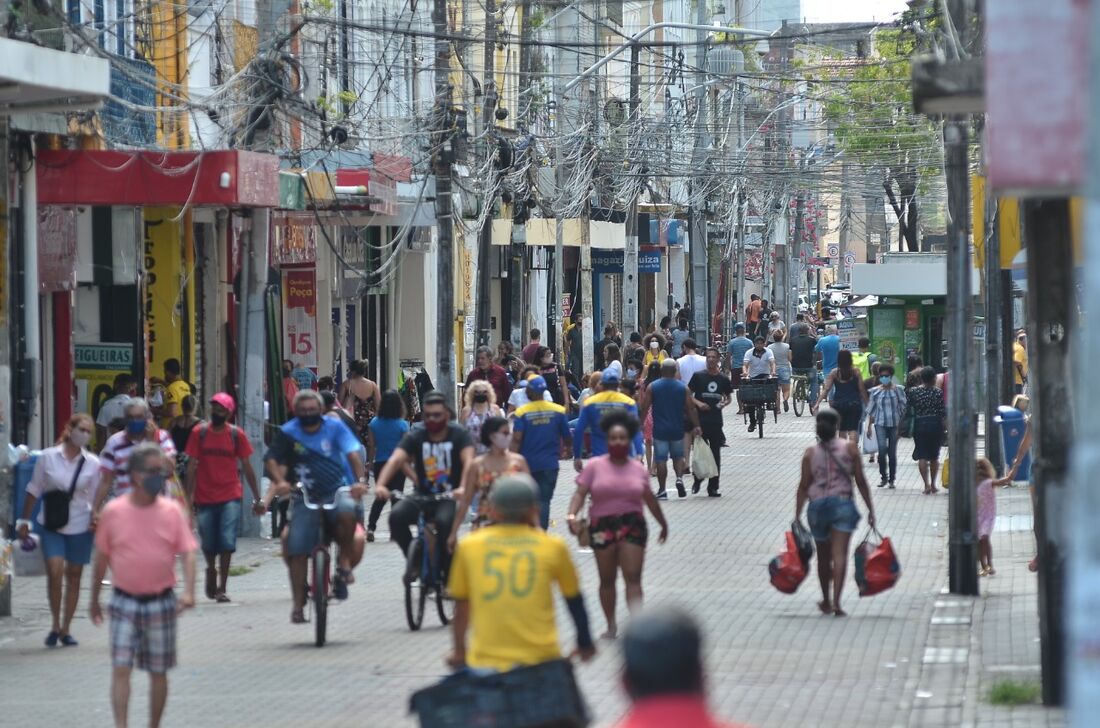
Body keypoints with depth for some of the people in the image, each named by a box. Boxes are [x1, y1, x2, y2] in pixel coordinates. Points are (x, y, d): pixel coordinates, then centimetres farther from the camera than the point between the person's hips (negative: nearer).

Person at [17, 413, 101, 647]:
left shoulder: (92, 463, 0)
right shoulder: (48, 457, -4)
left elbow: (95, 497, 7)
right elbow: (34, 490, 4)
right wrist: (24, 520, 6)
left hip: (80, 526, 1)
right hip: (51, 525, -1)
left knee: (73, 576, 7)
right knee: (55, 572, -14)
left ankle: (65, 629, 16)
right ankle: (55, 623, 2)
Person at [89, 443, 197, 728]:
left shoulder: (171, 512, -3)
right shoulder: (113, 512, -4)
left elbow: (187, 553, -5)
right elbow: (102, 557, 6)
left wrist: (188, 591, -20)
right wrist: (94, 599, 12)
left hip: (161, 602, 1)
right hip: (124, 601, -1)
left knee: (158, 671, 10)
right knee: (120, 669, -10)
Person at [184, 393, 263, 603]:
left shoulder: (236, 434, 0)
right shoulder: (199, 433, 0)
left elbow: (247, 467, 6)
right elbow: (192, 467, 2)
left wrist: (257, 499, 6)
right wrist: (189, 497, -3)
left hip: (230, 496, -1)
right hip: (205, 497, 1)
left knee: (227, 542, -11)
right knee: (208, 544, 9)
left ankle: (221, 587, -6)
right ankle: (211, 568, 39)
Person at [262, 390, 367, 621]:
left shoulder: (334, 427, -5)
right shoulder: (288, 433, -2)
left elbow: (352, 453, -16)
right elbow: (271, 458, -11)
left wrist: (360, 480, -34)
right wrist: (279, 481, -31)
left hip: (336, 491, -1)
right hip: (305, 498, 1)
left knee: (347, 511, -36)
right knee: (296, 550, -10)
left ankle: (344, 561, -14)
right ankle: (298, 605, 0)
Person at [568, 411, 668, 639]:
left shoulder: (638, 469, 6)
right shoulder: (595, 466, 0)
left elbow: (649, 499, 18)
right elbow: (580, 493, -5)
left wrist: (663, 523, 28)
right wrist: (572, 515, -23)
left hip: (632, 525, 0)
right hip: (602, 526, 0)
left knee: (633, 578, -10)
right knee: (607, 579, 9)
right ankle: (611, 625, 22)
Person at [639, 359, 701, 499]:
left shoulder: (652, 387, -3)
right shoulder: (683, 388, 0)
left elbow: (644, 408, -2)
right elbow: (691, 408, -1)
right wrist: (696, 426, 5)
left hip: (659, 430, -1)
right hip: (677, 429, 1)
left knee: (661, 460, 2)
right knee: (678, 456, 18)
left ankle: (662, 490, 2)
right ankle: (679, 478, -6)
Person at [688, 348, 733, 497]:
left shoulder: (723, 379, 8)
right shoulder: (698, 376, 2)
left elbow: (729, 397, 18)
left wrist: (724, 403, -4)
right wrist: (698, 403, -14)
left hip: (716, 421, 2)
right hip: (700, 419, -2)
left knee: (715, 454, 4)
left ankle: (713, 487, 9)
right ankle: (697, 481, 17)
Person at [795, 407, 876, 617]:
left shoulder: (810, 453, -1)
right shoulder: (849, 448, -2)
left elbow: (803, 486, 0)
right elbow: (860, 481, -1)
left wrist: (797, 516, 5)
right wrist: (870, 509, 6)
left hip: (818, 505, 2)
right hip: (843, 504, -2)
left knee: (824, 557, 15)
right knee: (839, 554, -6)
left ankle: (826, 601, 28)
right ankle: (836, 602, -17)